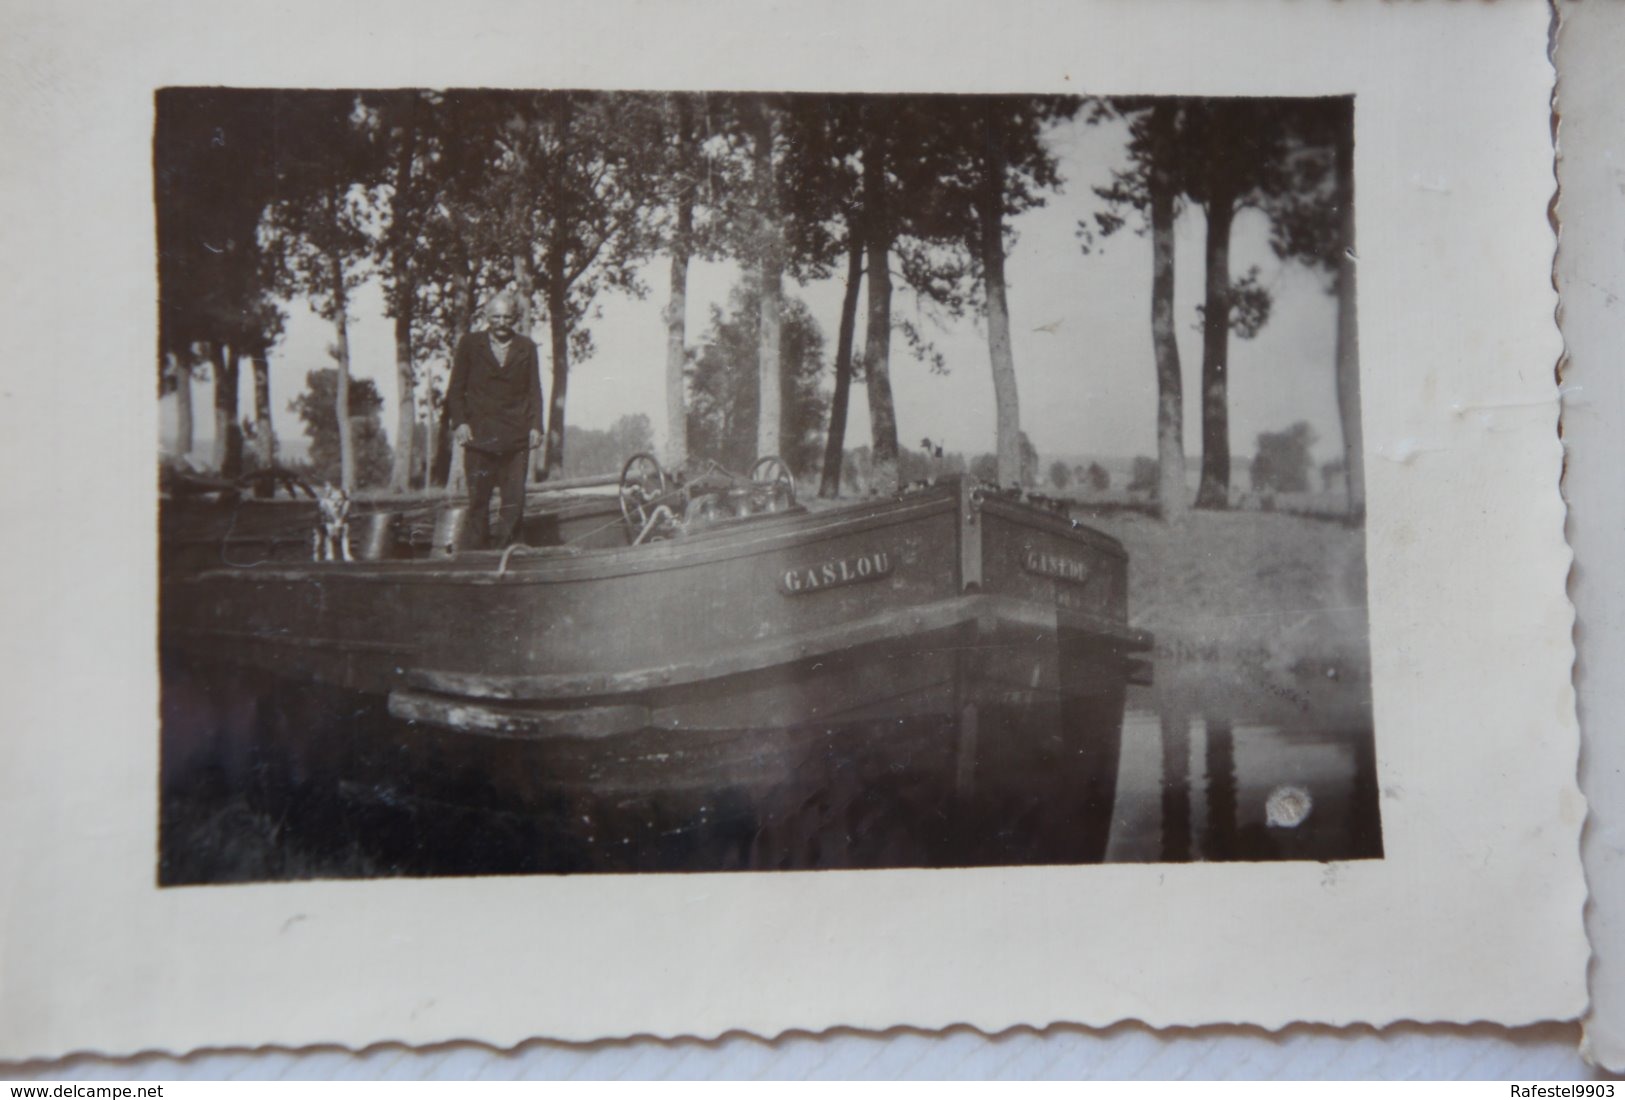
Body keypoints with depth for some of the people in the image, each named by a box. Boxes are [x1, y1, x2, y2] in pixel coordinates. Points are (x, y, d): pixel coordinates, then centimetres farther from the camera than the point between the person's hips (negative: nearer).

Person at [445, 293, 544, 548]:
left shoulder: (526, 347, 12)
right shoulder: (469, 344, 9)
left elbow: (534, 390, 11)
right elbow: (456, 389, 8)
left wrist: (535, 426, 1)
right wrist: (459, 422, -4)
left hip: (516, 436, 1)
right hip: (479, 433, -1)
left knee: (515, 498, -3)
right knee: (478, 496, -1)